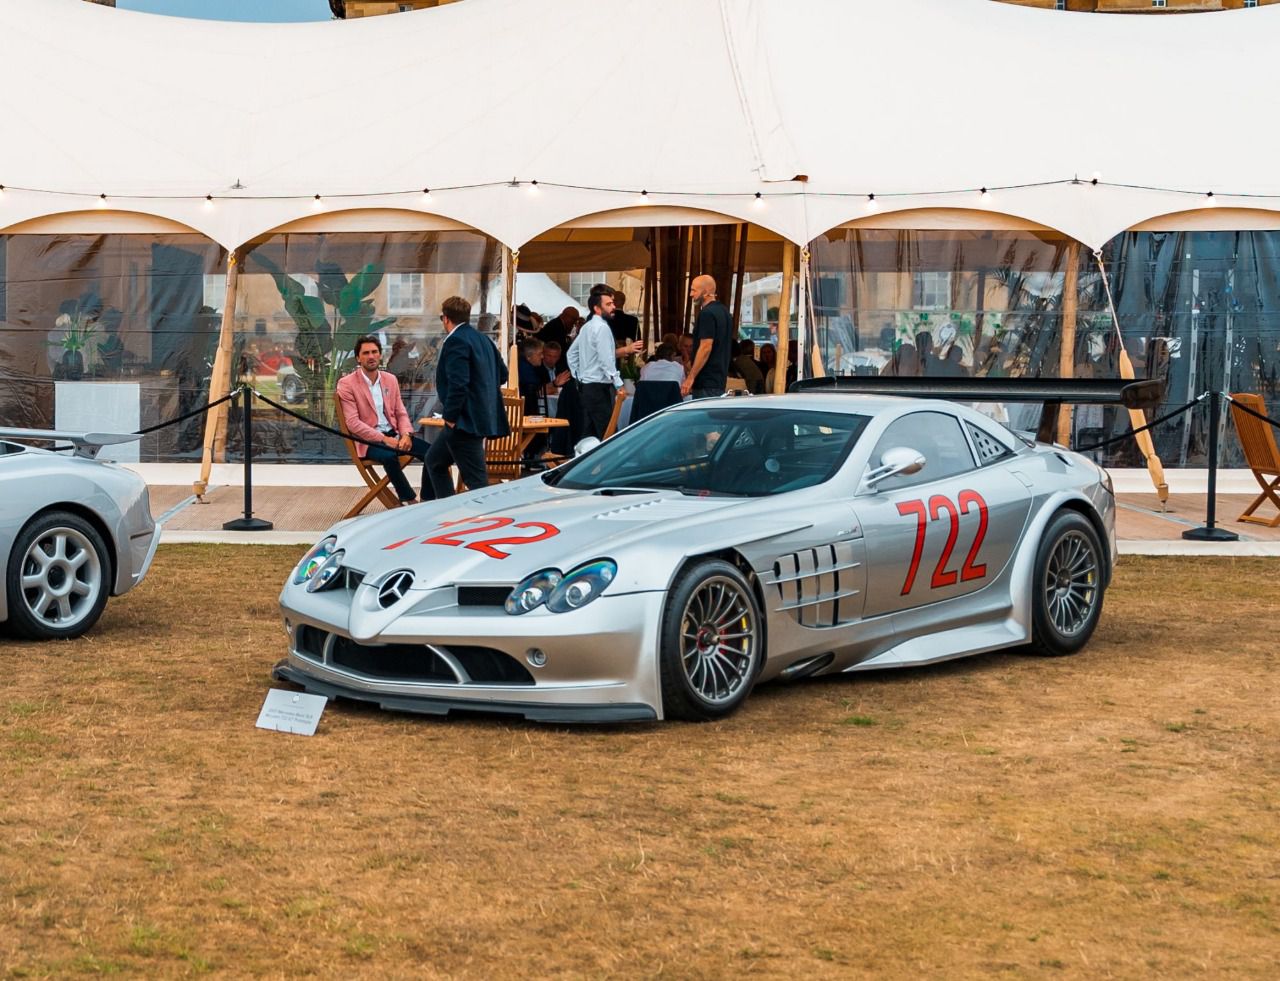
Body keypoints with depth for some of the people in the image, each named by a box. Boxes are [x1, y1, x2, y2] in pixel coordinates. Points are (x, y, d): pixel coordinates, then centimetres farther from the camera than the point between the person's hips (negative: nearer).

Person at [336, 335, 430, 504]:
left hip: (393, 435, 6)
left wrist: (406, 434, -9)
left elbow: (401, 413, 14)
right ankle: (410, 501, -23)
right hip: (368, 440, -6)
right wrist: (383, 439, -21)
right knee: (389, 456, -37)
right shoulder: (347, 384, -6)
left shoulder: (390, 379, 12)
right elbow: (352, 423, -13)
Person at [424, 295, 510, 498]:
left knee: (476, 479, -11)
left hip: (466, 421, -10)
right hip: (483, 416, 10)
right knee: (434, 461, 22)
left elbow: (458, 383, -23)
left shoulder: (456, 341, -15)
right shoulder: (482, 339, 14)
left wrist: (450, 417, -16)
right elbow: (502, 373, 20)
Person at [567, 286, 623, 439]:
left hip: (585, 386, 10)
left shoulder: (587, 327, 14)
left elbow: (571, 353, 21)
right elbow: (606, 360, -19)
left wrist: (577, 376, 23)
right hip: (599, 388, -10)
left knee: (588, 432, 11)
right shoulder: (602, 327, -14)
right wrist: (618, 385, -16)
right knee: (606, 434, -12)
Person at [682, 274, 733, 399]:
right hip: (720, 380, 10)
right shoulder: (724, 311, 16)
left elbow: (706, 347, -21)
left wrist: (690, 378, -19)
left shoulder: (707, 313, -14)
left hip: (706, 383, -10)